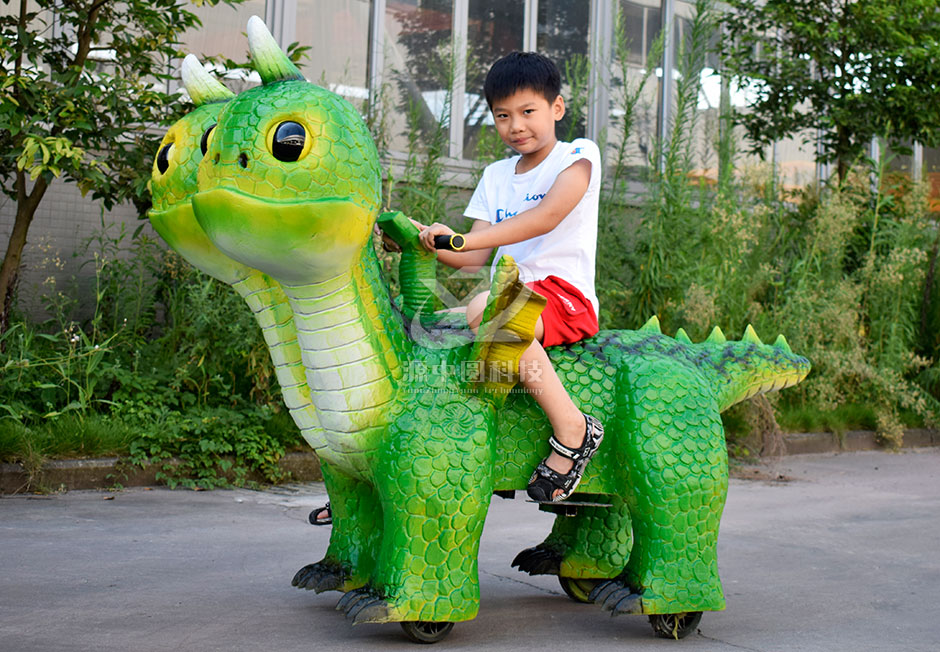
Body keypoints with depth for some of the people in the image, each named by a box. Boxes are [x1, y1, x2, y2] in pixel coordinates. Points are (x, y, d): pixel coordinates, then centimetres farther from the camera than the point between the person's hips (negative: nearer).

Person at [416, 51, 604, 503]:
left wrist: (462, 238, -25)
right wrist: (423, 239, -6)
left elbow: (546, 216, -18)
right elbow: (477, 260, 12)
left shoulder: (578, 156, 1)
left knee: (487, 310, -37)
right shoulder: (496, 176, 20)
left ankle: (573, 429, -29)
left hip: (564, 294, -7)